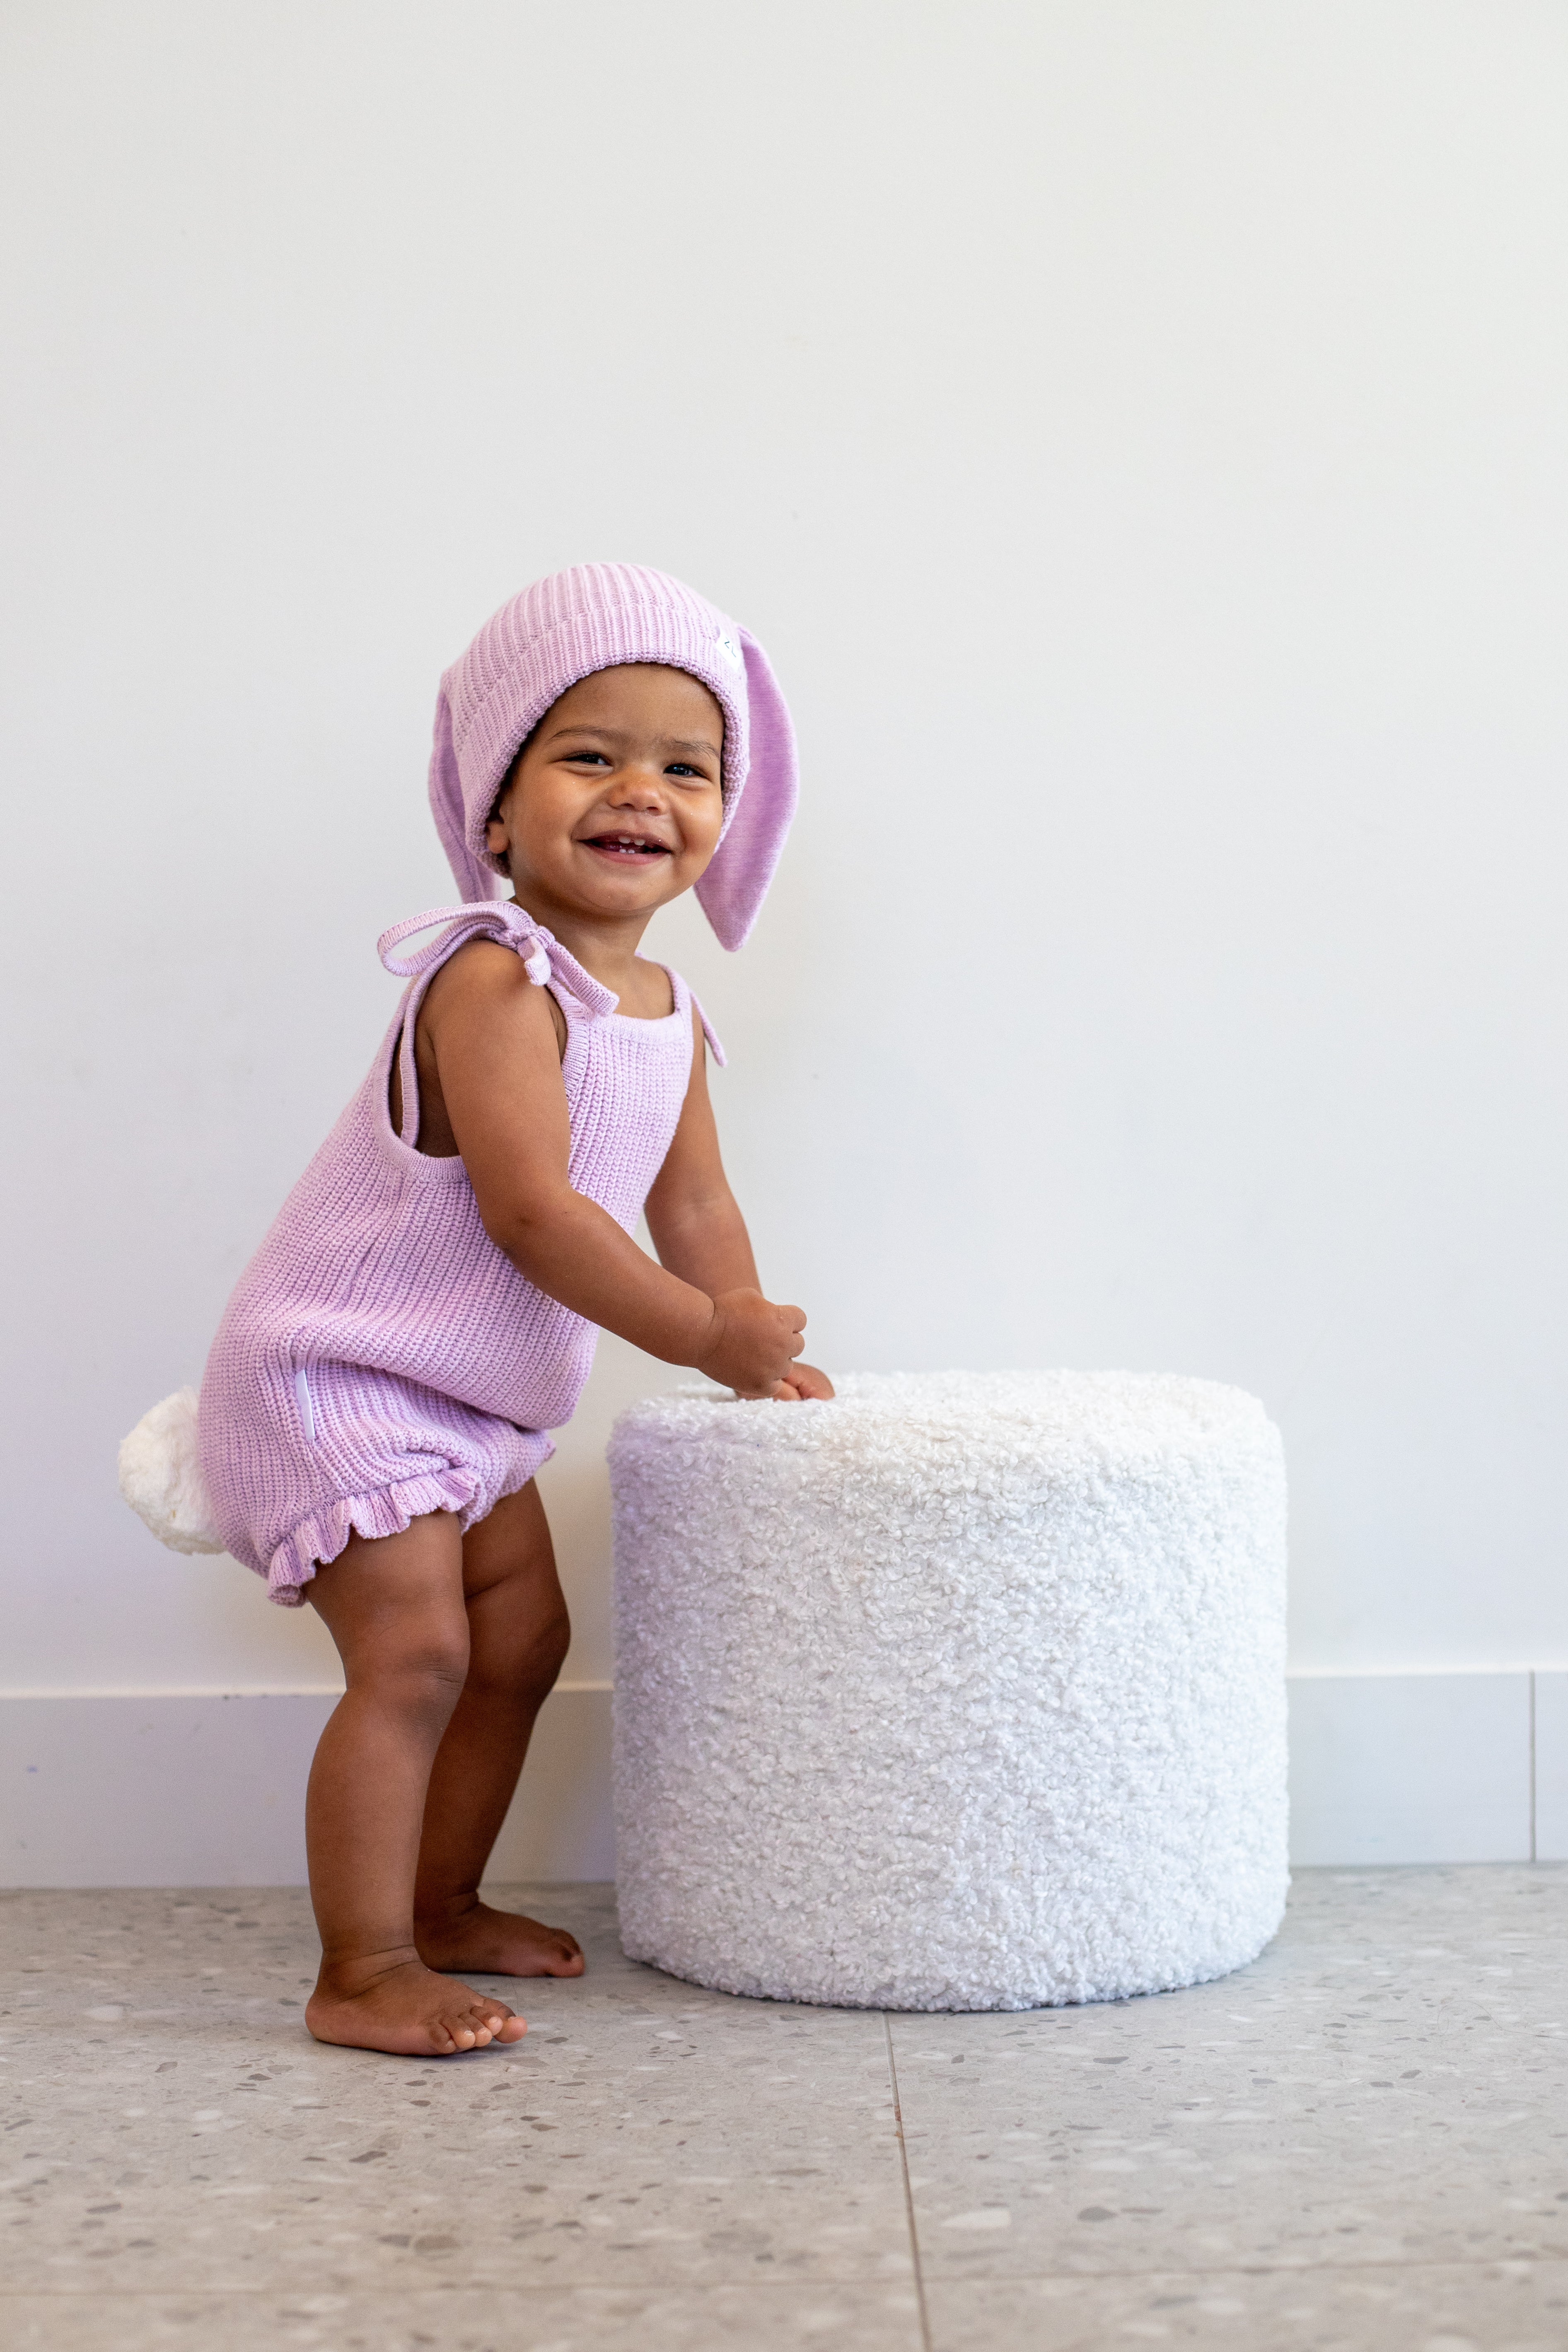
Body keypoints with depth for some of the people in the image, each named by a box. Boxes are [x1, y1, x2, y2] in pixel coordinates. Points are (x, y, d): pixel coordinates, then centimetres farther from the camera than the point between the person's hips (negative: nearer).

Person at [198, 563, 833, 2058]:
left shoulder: (664, 1010, 6)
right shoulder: (496, 980, -24)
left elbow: (693, 1207, 14)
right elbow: (531, 1210, -29)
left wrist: (754, 1356, 6)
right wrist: (705, 1335, -22)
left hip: (477, 1403, 10)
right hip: (335, 1377, -10)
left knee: (524, 1636, 16)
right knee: (414, 1656, -14)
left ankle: (440, 1906, 31)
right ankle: (360, 1976, -4)